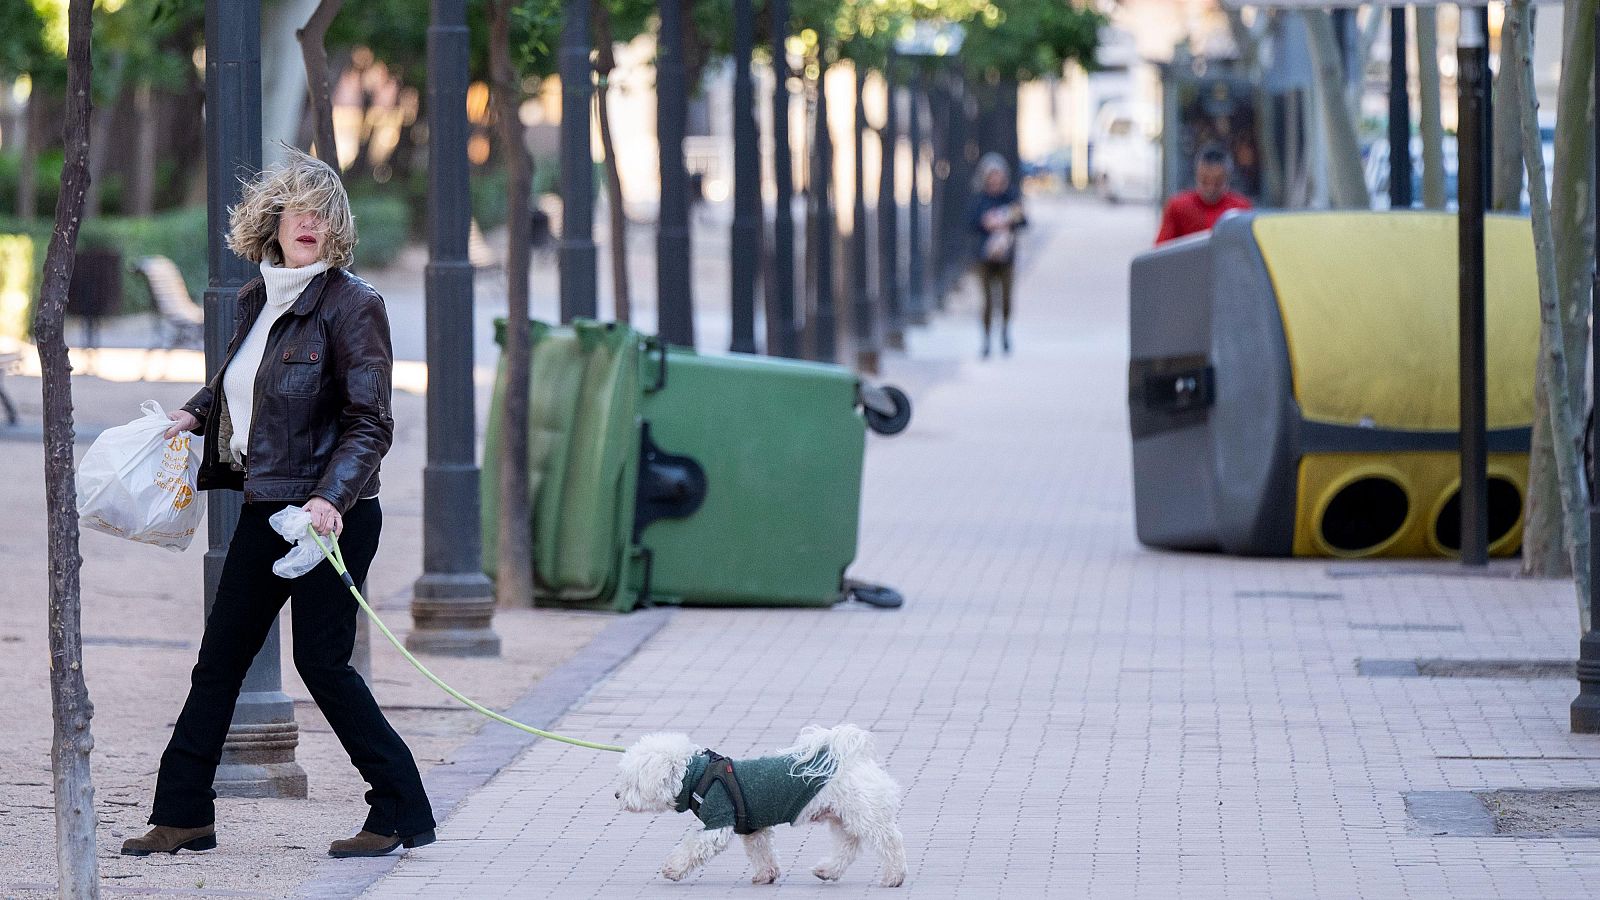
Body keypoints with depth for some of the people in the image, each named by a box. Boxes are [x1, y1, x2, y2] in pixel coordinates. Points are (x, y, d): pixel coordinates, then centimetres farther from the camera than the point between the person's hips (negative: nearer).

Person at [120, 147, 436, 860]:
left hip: (330, 513, -8)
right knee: (221, 654, 10)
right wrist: (195, 416, 9)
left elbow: (369, 422, -15)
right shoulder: (256, 300, 10)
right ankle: (181, 814, 17)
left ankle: (402, 812, 5)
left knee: (322, 661, -6)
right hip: (265, 507, 8)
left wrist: (331, 499, -27)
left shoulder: (352, 304, -11)